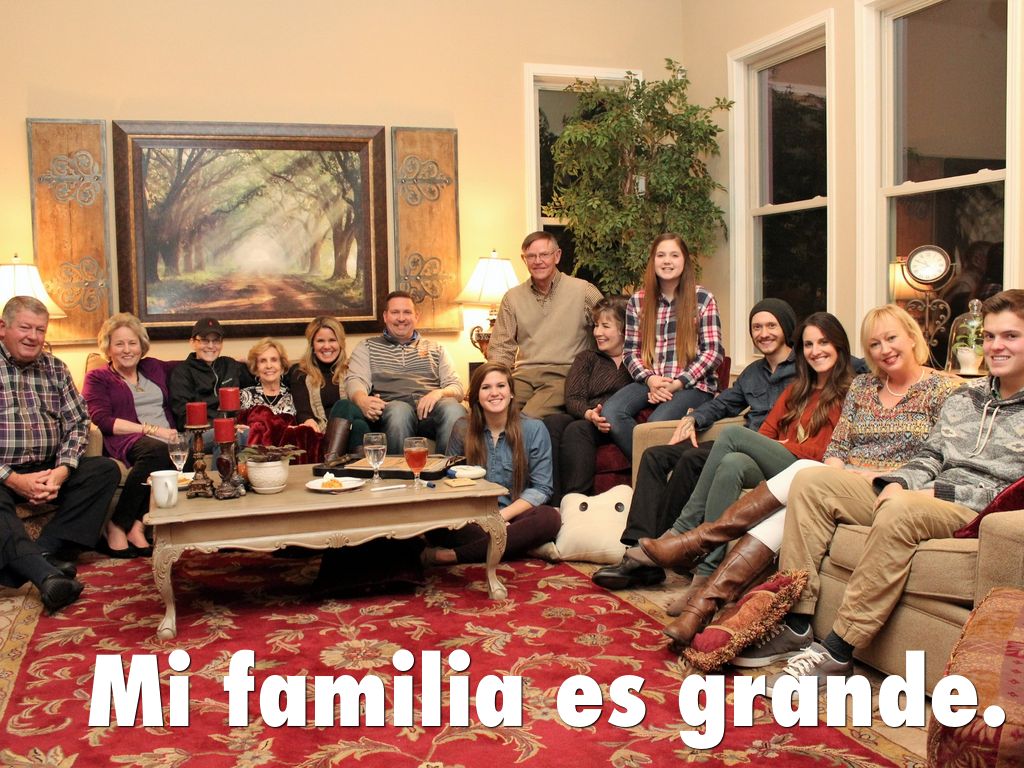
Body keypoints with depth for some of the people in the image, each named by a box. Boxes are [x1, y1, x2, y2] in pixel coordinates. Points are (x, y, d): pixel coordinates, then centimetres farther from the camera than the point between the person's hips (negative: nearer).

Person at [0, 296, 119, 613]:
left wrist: (62, 471, -11)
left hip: (48, 470, 5)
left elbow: (78, 422, 7)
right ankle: (46, 574, -50)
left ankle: (43, 551, -26)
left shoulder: (55, 368, 11)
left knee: (106, 469, -16)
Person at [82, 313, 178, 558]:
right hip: (127, 442, -3)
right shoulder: (97, 378, 15)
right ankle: (117, 526, -30)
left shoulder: (154, 367, 28)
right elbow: (102, 420, -1)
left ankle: (137, 525, -33)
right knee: (156, 449, -41)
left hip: (166, 440, 4)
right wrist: (150, 430, -11)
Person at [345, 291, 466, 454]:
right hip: (391, 408, -1)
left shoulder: (436, 349, 28)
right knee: (399, 410, -38)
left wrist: (440, 392, -10)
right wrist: (363, 401, -21)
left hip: (431, 408, 2)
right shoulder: (367, 347, 23)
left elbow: (457, 388, 17)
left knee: (453, 408, -34)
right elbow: (354, 381, 5)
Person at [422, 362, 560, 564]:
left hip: (514, 516, 1)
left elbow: (541, 488, -2)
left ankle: (454, 556, -31)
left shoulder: (534, 430, -1)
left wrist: (502, 515, -16)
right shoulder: (462, 429, 3)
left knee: (549, 518, -33)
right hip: (473, 520, 0)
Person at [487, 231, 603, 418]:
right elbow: (500, 348, 16)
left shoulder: (583, 291, 7)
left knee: (530, 417, -31)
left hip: (564, 374, -3)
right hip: (523, 374, 3)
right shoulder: (512, 298, 16)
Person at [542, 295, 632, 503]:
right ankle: (552, 504, -39)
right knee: (551, 422, -30)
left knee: (576, 430, -34)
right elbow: (572, 399, 9)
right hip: (584, 418, 4)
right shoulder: (586, 358, 26)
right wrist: (589, 414, -13)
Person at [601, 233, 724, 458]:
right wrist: (650, 379, -10)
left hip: (693, 384, -3)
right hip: (649, 382, 3)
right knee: (611, 413, -27)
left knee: (656, 423, -34)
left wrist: (678, 383, -11)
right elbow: (631, 351, 10)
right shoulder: (638, 301, 10)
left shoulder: (702, 299, 2)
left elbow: (714, 352, -2)